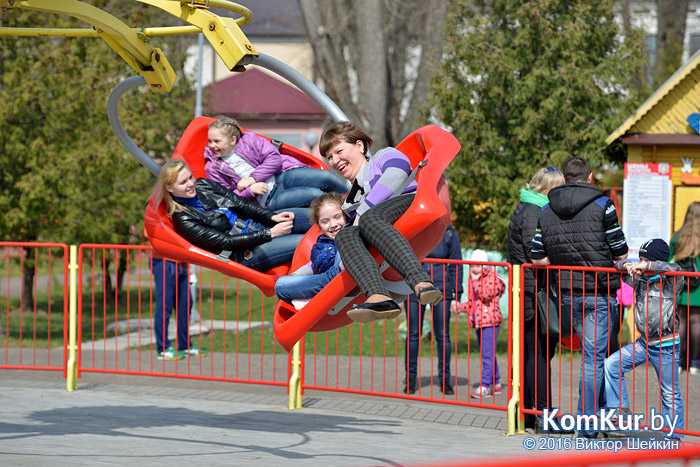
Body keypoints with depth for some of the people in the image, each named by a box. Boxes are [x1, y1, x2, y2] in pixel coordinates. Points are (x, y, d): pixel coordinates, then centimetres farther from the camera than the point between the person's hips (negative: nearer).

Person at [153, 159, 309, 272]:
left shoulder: (202, 185, 4)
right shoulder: (184, 221, -16)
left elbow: (241, 203, 5)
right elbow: (226, 241, -19)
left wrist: (272, 216, -10)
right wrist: (269, 234, -21)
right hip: (247, 253, -7)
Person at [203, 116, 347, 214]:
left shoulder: (248, 139, 3)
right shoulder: (212, 169, 1)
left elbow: (274, 158, -2)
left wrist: (253, 178, -15)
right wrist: (249, 190, -17)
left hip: (283, 174, 3)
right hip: (268, 200, -3)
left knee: (326, 177, -18)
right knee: (316, 195, -26)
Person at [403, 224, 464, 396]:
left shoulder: (449, 233, 0)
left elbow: (456, 266, 4)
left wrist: (457, 295, 1)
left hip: (441, 290, -1)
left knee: (442, 336, 2)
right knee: (413, 335, 4)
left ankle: (444, 380, 12)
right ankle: (410, 379, 14)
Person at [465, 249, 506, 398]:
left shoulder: (493, 278, -7)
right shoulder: (473, 279, 17)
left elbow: (486, 295, -22)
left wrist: (476, 280, -17)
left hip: (490, 320, -9)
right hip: (478, 321, 9)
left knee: (487, 354, -12)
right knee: (487, 354, 14)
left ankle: (484, 386, -14)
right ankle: (495, 383, 22)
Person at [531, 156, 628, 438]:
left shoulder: (546, 211, 6)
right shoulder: (602, 205, -7)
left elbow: (538, 259, 3)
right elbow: (621, 254, -7)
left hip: (568, 293, 5)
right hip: (600, 291, -4)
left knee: (592, 351, 19)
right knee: (594, 356, -2)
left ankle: (600, 410, 23)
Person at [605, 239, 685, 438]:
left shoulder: (670, 284, -12)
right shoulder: (640, 281, 2)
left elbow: (674, 270, -32)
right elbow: (619, 266, 6)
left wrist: (646, 266, -32)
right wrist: (627, 265, -18)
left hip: (666, 347, -6)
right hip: (644, 343, 6)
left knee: (670, 394, 1)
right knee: (611, 365, -2)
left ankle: (674, 438, 9)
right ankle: (620, 410, 6)